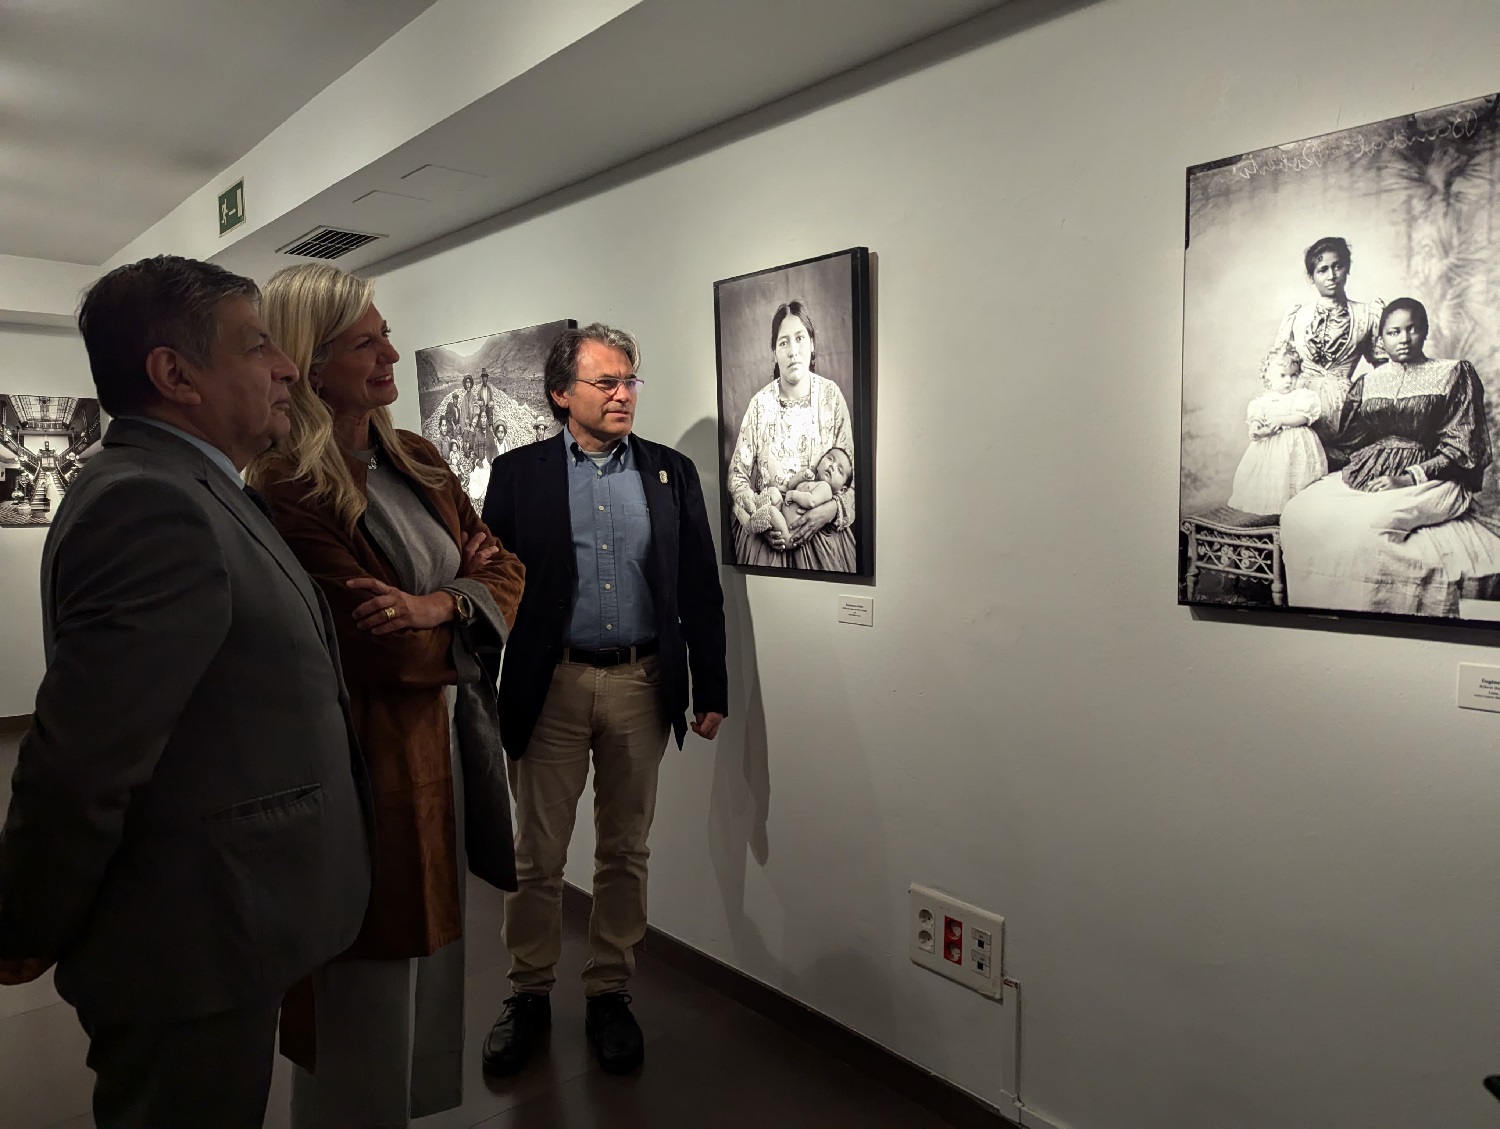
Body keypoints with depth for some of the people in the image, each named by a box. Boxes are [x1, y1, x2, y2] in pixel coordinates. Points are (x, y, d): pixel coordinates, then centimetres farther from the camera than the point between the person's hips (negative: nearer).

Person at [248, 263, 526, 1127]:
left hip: (449, 743, 8)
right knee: (373, 985, 11)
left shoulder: (417, 460, 5)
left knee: (432, 954, 23)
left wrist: (436, 605, -16)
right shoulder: (287, 493, -19)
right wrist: (465, 599, -7)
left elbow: (507, 572, 2)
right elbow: (391, 652, -22)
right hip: (369, 757, -7)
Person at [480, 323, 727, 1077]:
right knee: (536, 857, 10)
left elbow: (700, 588, 4)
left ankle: (609, 993, 30)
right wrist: (485, 692, -5)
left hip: (642, 684, 2)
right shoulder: (519, 473, 1)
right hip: (551, 685, -1)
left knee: (625, 852, 12)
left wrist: (711, 690, 3)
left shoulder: (671, 472, 5)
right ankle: (529, 994, 30)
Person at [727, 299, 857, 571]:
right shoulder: (760, 403, -4)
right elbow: (737, 474, 0)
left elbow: (853, 472, -1)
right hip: (768, 538, 0)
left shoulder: (831, 395, -3)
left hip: (823, 535, 0)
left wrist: (831, 510, -18)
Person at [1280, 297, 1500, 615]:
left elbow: (1460, 448, -2)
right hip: (1364, 474, 4)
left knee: (1368, 523, -37)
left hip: (1428, 479, -4)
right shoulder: (1367, 383, 17)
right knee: (1298, 514, -23)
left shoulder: (1453, 375, 6)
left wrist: (1408, 478, -15)